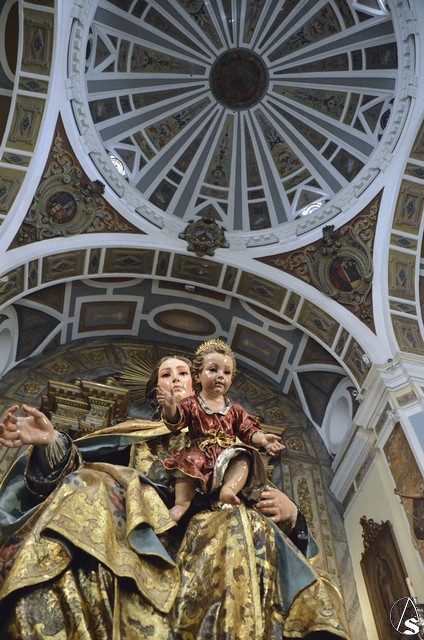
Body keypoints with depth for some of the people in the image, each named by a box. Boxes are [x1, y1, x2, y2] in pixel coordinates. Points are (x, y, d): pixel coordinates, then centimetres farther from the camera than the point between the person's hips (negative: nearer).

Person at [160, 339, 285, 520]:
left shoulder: (235, 409, 16)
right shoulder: (191, 404, 7)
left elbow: (248, 430, 9)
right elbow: (176, 421, -8)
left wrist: (262, 439, -13)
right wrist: (170, 408, -32)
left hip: (228, 454, 3)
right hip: (199, 455, -3)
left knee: (243, 458, -25)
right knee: (186, 462, -32)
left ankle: (230, 488, -42)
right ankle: (182, 502, -33)